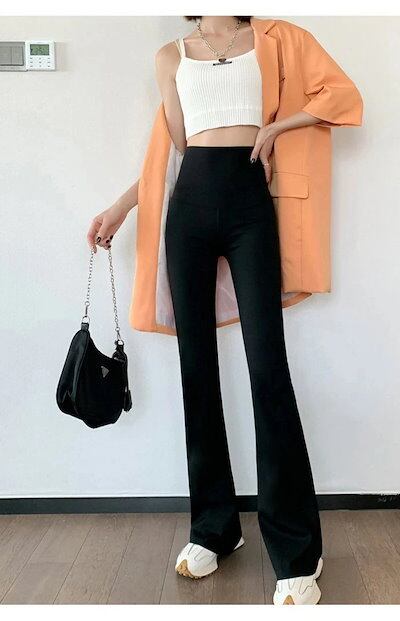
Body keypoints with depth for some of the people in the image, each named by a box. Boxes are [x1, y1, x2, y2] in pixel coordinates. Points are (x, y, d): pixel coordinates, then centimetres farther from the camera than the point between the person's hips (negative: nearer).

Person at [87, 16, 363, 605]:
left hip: (250, 201, -2)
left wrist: (276, 126, -2)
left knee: (268, 363, -10)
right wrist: (120, 208, 9)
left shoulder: (272, 37, 14)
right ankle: (213, 527, 15)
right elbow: (174, 148, 17)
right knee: (197, 362, 1)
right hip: (190, 202, 3)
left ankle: (297, 553, -2)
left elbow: (343, 96, 9)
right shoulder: (171, 55, 19)